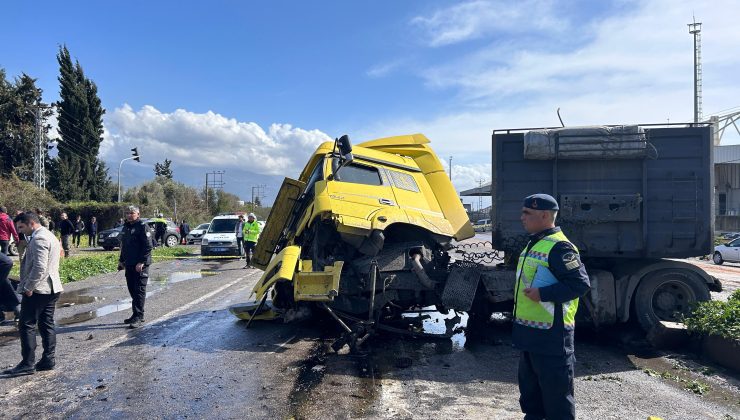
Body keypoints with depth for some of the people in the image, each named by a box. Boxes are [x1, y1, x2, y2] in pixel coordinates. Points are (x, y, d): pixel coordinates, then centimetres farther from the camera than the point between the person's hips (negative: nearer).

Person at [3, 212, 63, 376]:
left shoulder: (38, 238, -16)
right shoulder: (49, 235, 16)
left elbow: (40, 267, -24)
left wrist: (28, 287, -17)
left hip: (37, 290, -10)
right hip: (51, 288, 10)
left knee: (27, 326, -3)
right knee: (47, 325, 11)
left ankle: (28, 364, 1)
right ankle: (48, 359, 15)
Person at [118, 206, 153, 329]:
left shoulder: (143, 227, -10)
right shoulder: (126, 227, 17)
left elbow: (148, 246, -17)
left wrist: (141, 262, -21)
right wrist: (121, 260, 19)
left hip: (140, 265, -9)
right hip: (129, 265, 9)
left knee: (139, 291, -6)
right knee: (132, 290, 13)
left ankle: (138, 317, -5)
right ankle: (136, 315, 22)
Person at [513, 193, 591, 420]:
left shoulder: (558, 247, -18)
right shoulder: (533, 244, 14)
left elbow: (580, 284, -22)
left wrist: (543, 294, -25)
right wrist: (521, 296, 17)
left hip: (551, 334, -10)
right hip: (529, 331, 10)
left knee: (555, 389, 3)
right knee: (529, 384, 21)